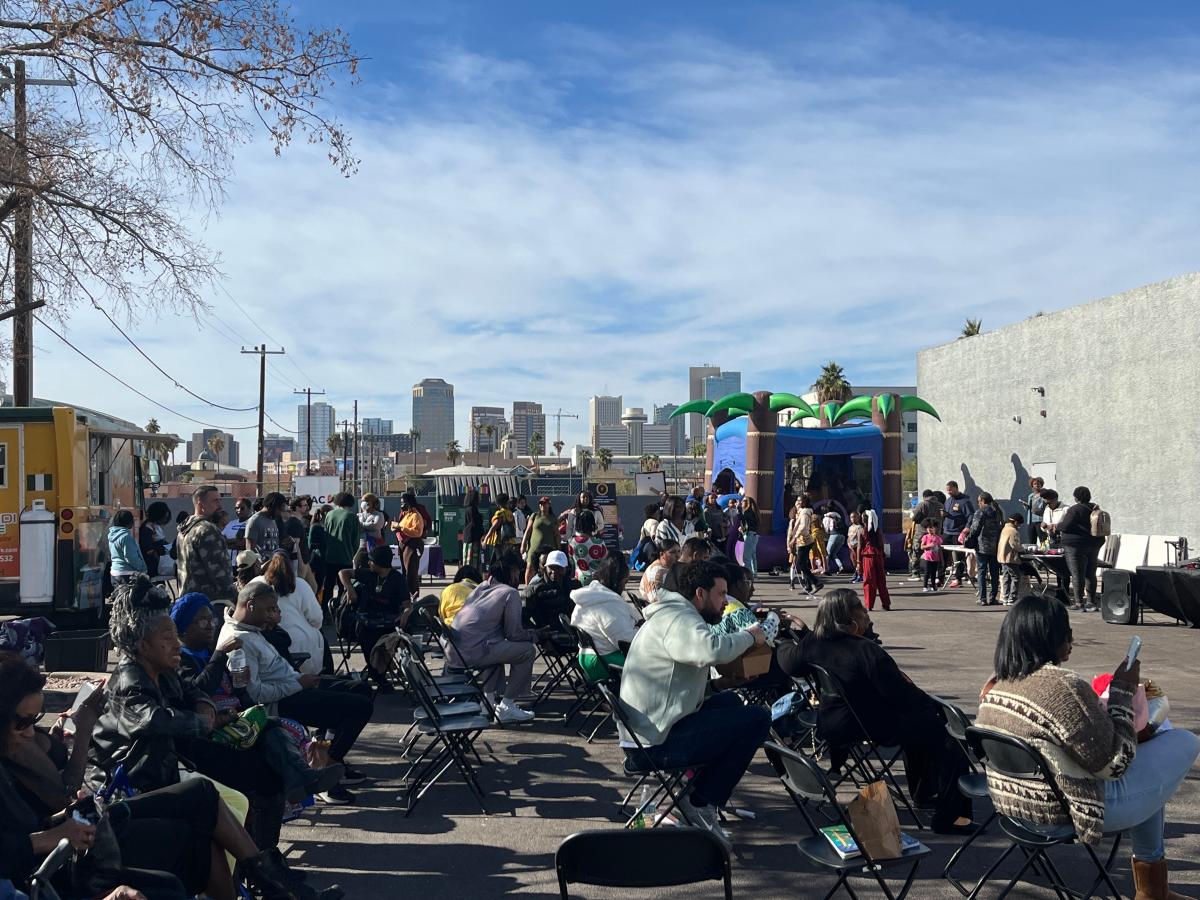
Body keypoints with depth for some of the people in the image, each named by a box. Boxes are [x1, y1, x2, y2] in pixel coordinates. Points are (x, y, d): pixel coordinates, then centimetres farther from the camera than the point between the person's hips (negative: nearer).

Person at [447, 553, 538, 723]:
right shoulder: (510, 593, -2)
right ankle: (506, 707, 4)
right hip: (472, 653, -9)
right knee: (526, 650, 0)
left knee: (498, 646, 33)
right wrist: (534, 635, 16)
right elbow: (514, 634, -4)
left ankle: (489, 699, 27)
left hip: (453, 651, 9)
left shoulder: (480, 587, 22)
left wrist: (528, 633, 32)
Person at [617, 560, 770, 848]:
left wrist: (745, 637, 6)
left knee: (730, 700, 26)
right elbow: (714, 650, -36)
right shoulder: (678, 619, -18)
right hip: (660, 743, -11)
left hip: (647, 733, 11)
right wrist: (749, 636, -18)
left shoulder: (672, 614, 18)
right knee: (758, 719, -11)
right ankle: (701, 802, -1)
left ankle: (702, 795, 18)